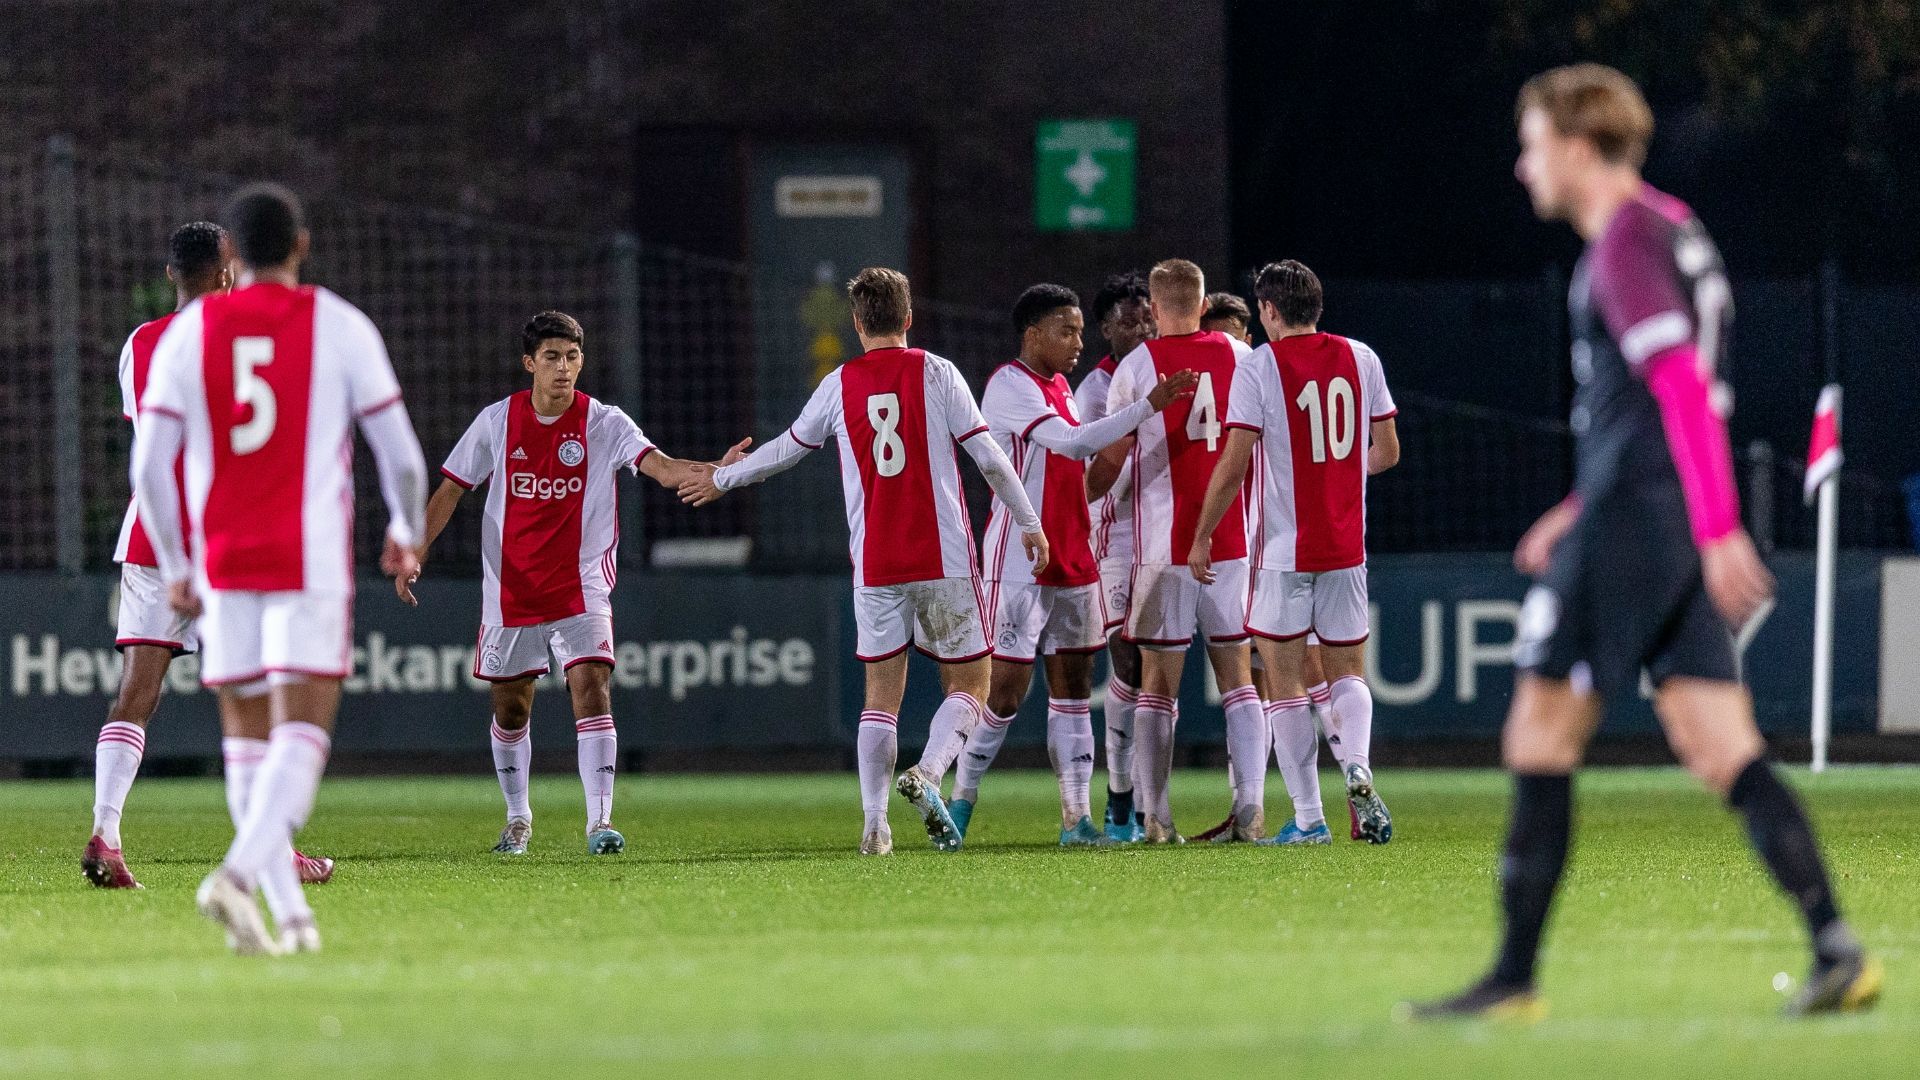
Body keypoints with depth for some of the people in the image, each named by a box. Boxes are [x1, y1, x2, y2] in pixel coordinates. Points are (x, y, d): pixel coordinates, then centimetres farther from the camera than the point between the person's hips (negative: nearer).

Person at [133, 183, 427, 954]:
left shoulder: (189, 331, 3)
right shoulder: (340, 326, 0)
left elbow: (150, 464, -1)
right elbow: (401, 455, 0)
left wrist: (174, 568, 11)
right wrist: (406, 535, 19)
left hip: (221, 565, 3)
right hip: (311, 563, -3)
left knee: (249, 734, 13)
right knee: (301, 732, -7)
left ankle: (289, 913, 9)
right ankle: (239, 874, -30)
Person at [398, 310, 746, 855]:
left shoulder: (603, 423, -6)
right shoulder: (497, 421, -1)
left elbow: (662, 468, -19)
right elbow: (450, 490, 7)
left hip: (580, 587, -2)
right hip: (509, 587, 2)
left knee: (591, 687, -18)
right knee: (510, 705, 9)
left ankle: (599, 821, -19)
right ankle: (517, 817, 30)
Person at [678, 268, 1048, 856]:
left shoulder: (839, 385, 5)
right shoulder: (936, 373, -1)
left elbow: (787, 449, 17)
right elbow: (988, 456, -2)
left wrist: (722, 479, 34)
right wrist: (1030, 522, 8)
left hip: (874, 568, 2)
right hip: (944, 561, -2)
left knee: (881, 694, 9)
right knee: (968, 684, 5)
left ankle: (875, 824, -2)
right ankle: (928, 773, -21)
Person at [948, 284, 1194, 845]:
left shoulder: (1060, 387, 15)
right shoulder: (1010, 386, -14)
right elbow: (1073, 442, -27)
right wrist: (1149, 405, -29)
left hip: (1072, 562, 9)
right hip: (1020, 563, -9)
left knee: (1074, 686, 5)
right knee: (1007, 689, -6)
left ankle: (1077, 819, 4)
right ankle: (961, 802, 9)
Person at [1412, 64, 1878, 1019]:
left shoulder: (1627, 245, -11)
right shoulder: (1672, 229, 19)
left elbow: (1682, 388, -21)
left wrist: (1719, 530, -26)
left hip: (1630, 522, -9)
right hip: (1679, 530, 9)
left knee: (1541, 740, -1)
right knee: (1720, 749, 2)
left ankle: (1515, 976, 2)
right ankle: (1836, 946, -11)